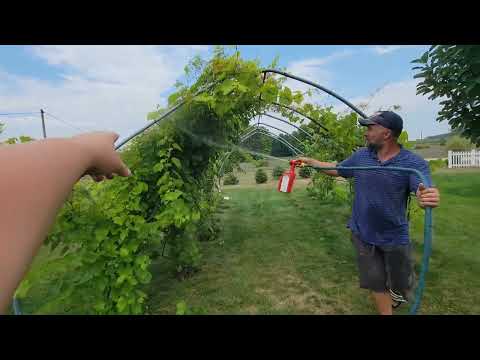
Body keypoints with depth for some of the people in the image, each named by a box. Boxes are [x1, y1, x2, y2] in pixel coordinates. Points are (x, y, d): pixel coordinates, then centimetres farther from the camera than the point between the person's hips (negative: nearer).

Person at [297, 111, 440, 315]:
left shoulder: (413, 163, -15)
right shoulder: (360, 156, -3)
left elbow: (424, 193, -29)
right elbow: (336, 169, 12)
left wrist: (429, 198, -52)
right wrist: (309, 161, 13)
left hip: (394, 238, -2)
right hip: (362, 234, 2)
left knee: (400, 286, 19)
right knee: (376, 283, 13)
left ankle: (395, 296, 54)